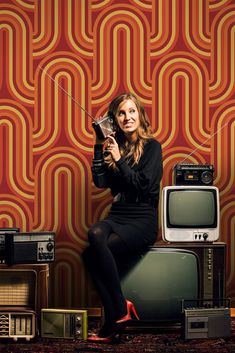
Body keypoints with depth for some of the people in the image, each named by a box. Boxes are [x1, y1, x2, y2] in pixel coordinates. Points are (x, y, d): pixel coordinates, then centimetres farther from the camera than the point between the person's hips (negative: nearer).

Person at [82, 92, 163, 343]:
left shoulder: (151, 146, 0)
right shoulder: (115, 146, 15)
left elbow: (144, 186, -11)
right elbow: (100, 182, 4)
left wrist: (119, 159, -12)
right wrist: (99, 147, 3)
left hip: (142, 220, -4)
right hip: (117, 216, 5)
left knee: (93, 253, -29)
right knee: (95, 233, -32)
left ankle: (118, 312, -18)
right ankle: (118, 312, -29)